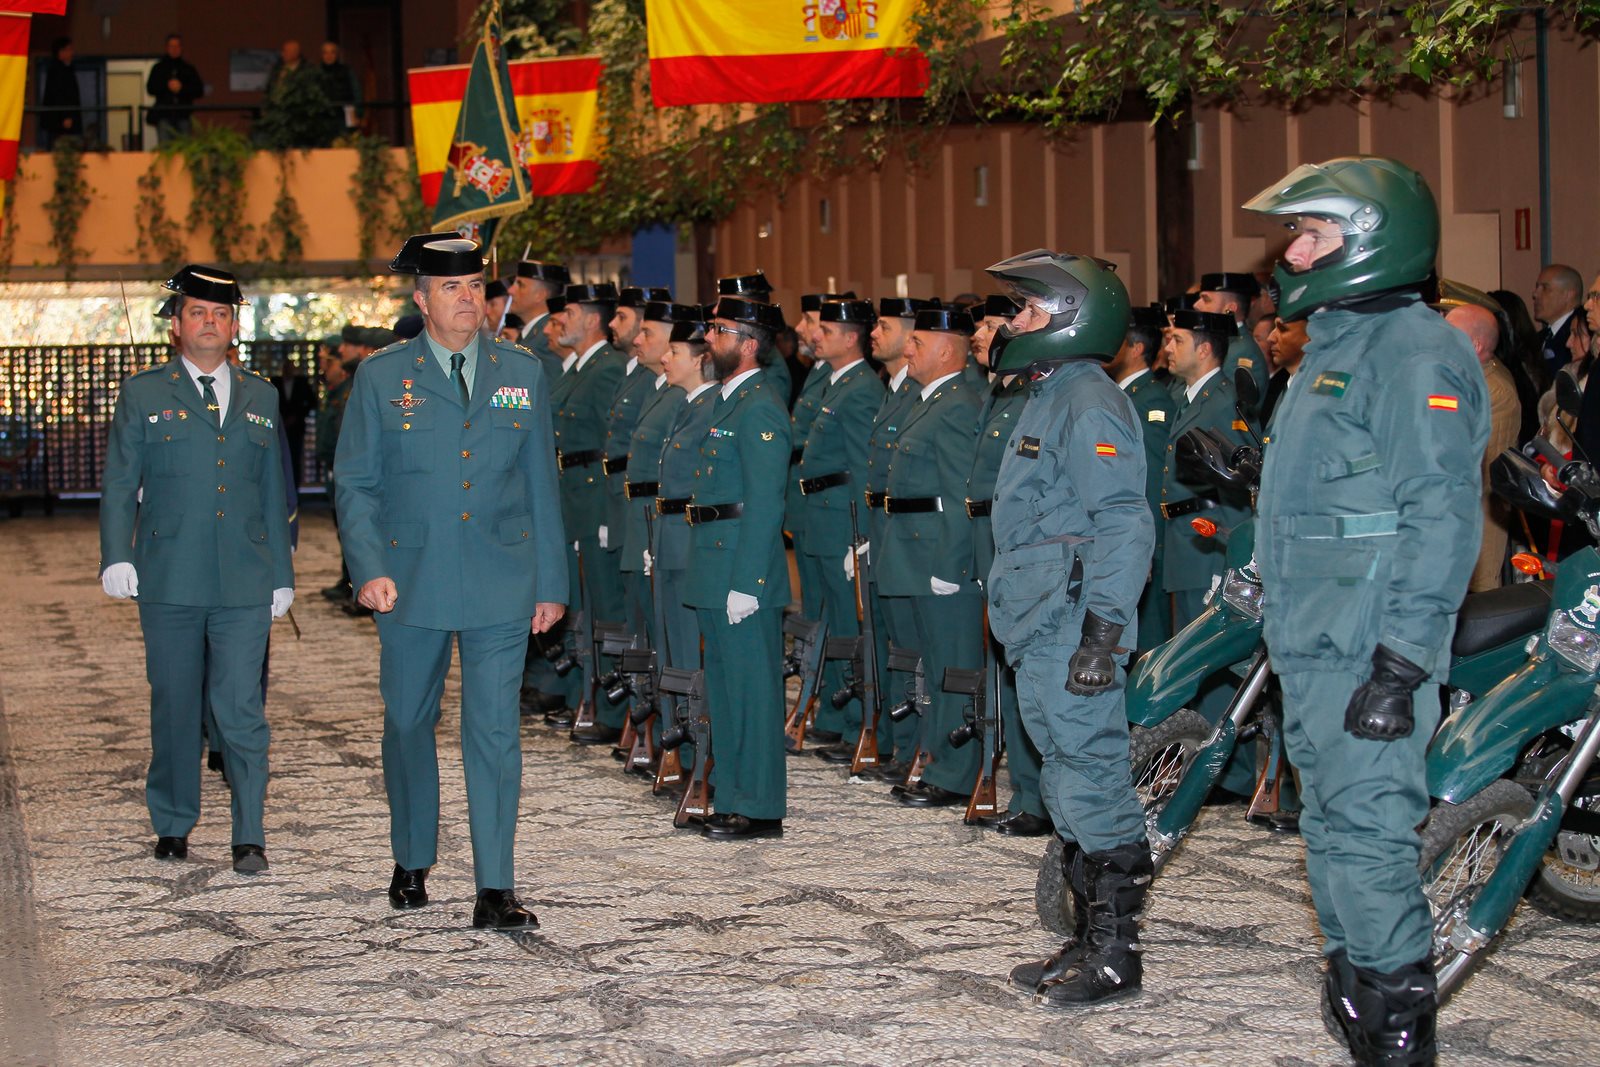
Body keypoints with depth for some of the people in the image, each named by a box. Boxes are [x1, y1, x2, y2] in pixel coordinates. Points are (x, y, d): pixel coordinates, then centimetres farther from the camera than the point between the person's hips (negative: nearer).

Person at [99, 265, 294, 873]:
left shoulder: (260, 399, 14)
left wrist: (282, 574, 14)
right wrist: (117, 557, -9)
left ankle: (249, 836, -2)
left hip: (245, 584, 1)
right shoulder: (143, 395, 7)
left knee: (240, 709, -6)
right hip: (170, 583, -1)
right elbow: (119, 486, 3)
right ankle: (172, 824, 22)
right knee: (175, 708, 7)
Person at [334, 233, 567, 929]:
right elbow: (355, 483, 2)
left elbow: (541, 485, 10)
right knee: (408, 725, 12)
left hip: (501, 586, 0)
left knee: (494, 731, -5)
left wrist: (550, 583, 8)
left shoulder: (522, 374, 7)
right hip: (412, 584, 0)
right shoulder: (381, 377, 2)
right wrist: (369, 569, -11)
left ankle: (495, 890, -3)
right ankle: (412, 862, 32)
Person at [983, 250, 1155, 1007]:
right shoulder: (1048, 396, 18)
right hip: (1038, 628, 11)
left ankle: (1115, 955, -1)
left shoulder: (1089, 402, -14)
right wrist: (1009, 605, 23)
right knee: (1067, 783, 14)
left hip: (1073, 631, -11)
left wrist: (1103, 630, -25)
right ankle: (1088, 939, 22)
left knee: (1092, 781, -6)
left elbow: (1123, 523, -21)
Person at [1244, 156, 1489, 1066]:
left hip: (1370, 655, -10)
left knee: (1368, 837, -11)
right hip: (1312, 650, 10)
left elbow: (1441, 518, -20)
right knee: (1333, 832, 15)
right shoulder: (1335, 346, 19)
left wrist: (1401, 665, -24)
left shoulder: (1418, 353, -13)